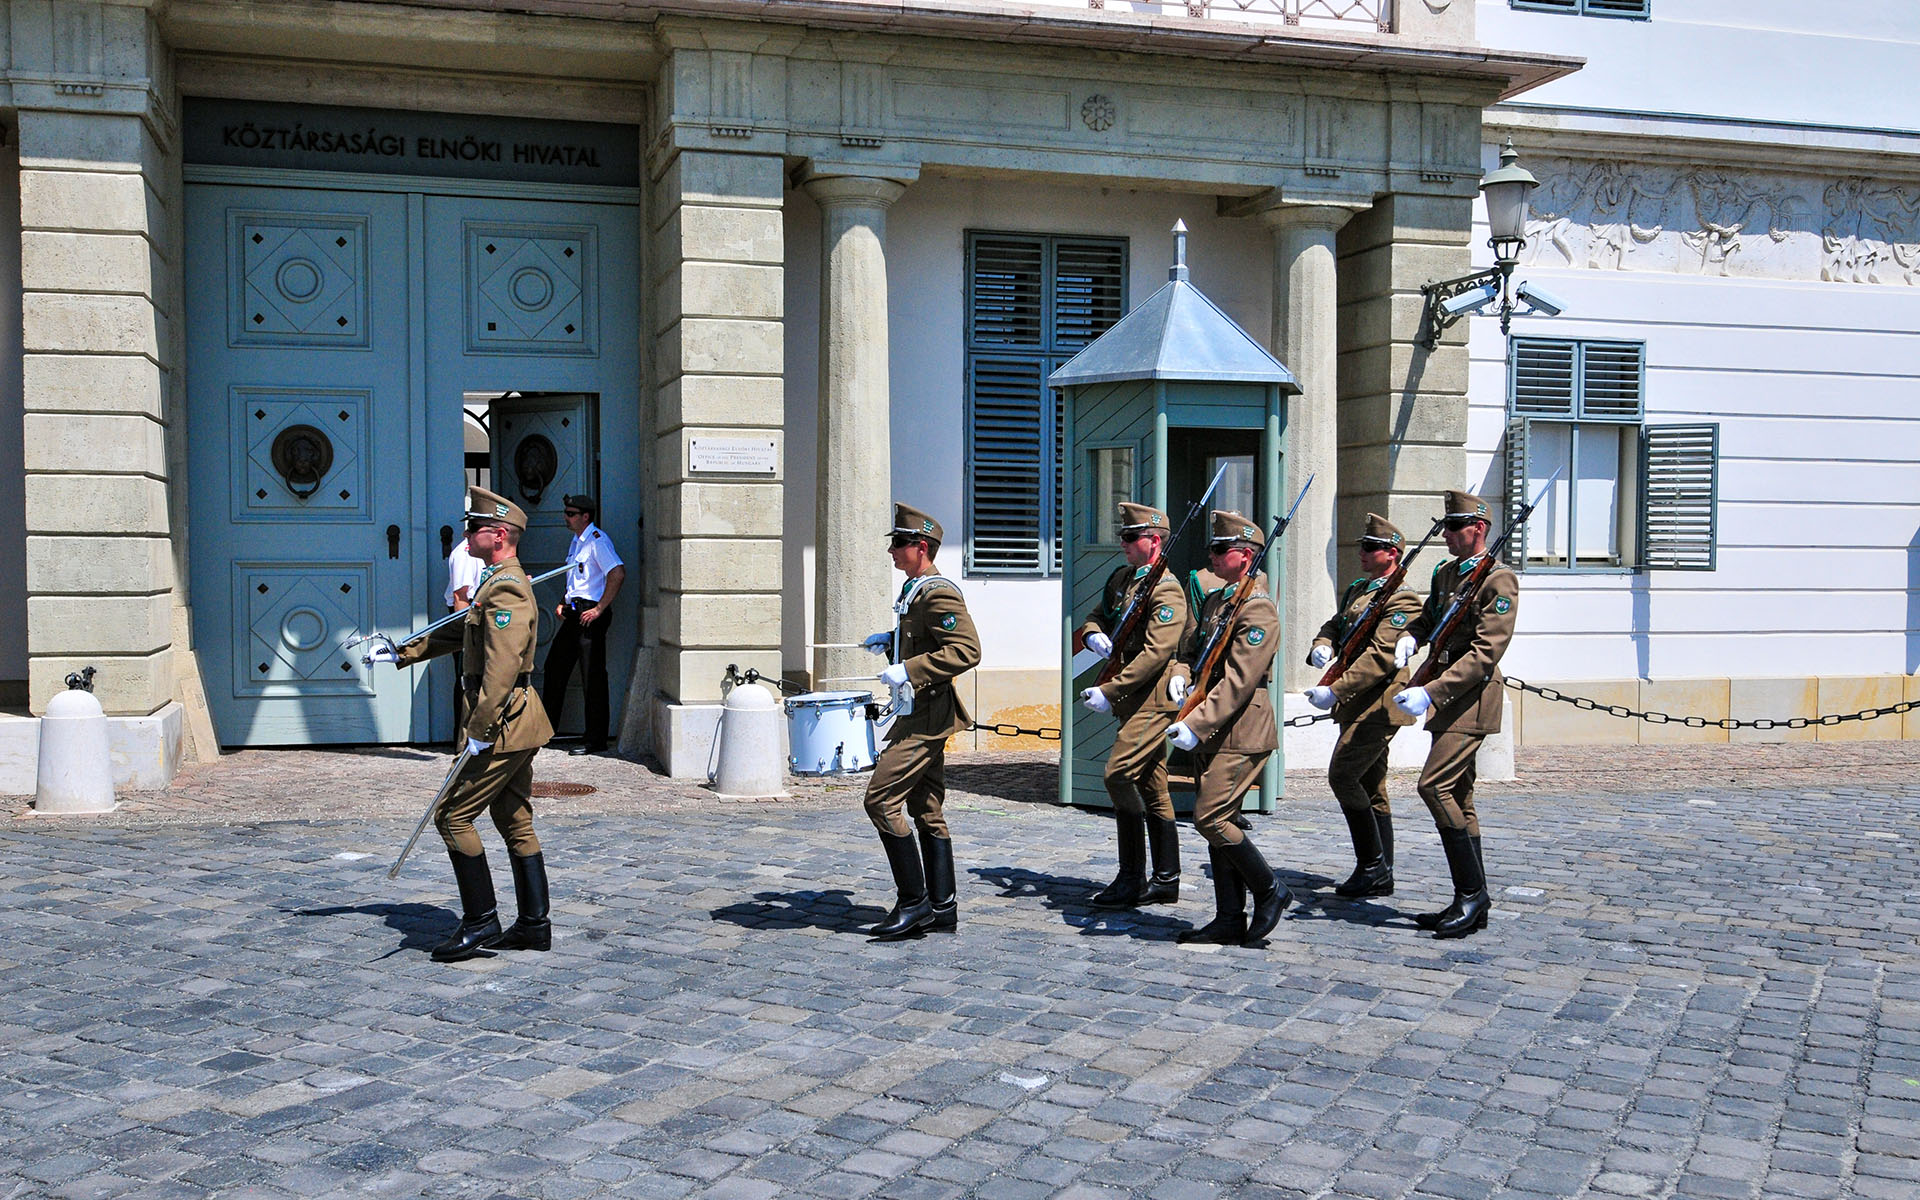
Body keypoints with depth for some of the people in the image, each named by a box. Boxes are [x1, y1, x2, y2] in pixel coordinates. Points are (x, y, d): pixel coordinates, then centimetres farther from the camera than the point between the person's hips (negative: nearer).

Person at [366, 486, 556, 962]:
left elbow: (501, 667, -26)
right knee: (514, 823, 13)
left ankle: (480, 923, -1)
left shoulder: (506, 590, -18)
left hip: (503, 725, -10)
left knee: (453, 815, -5)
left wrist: (480, 729, -28)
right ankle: (534, 925, 17)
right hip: (516, 726, 10)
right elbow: (456, 633, 28)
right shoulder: (500, 583, 17)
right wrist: (400, 654, 27)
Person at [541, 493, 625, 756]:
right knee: (555, 666, 14)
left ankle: (594, 740, 2)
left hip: (590, 614, -10)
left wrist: (599, 609, -23)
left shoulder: (598, 540, -13)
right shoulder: (576, 541, 17)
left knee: (593, 676, -4)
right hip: (573, 613, 10)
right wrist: (563, 603, 14)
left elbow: (618, 573, -25)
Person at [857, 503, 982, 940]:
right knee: (926, 809, 11)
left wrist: (909, 670, -27)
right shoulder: (917, 588, 15)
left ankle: (913, 902, -6)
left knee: (881, 800, -12)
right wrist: (890, 641, 16)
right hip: (920, 712, 11)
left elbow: (967, 650, -25)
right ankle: (942, 906, 16)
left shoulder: (938, 592, -16)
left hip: (926, 715, -11)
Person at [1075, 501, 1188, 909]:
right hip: (1132, 701, 9)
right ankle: (1166, 879, 19)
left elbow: (1156, 654, -22)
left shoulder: (1166, 590, -15)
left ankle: (1131, 879, -13)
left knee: (1119, 773, -18)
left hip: (1152, 700, -9)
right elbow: (1096, 617, 23)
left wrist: (1108, 692, -24)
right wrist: (1094, 635, -3)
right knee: (1152, 787, 12)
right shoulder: (1120, 578, 13)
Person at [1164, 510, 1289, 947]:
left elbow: (1238, 681, -21)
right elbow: (1191, 651, 21)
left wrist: (1196, 725, -24)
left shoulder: (1258, 608, -14)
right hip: (1215, 732, 9)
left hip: (1242, 732, -9)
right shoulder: (1214, 601, 15)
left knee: (1210, 817, -12)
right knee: (1220, 821, 9)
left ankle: (1270, 891, 4)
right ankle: (1230, 919, 15)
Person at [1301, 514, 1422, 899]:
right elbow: (1334, 625, 22)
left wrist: (1335, 690, -28)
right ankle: (1381, 876, 17)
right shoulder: (1357, 590, 16)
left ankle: (1373, 864, -6)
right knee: (1371, 788, 11)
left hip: (1377, 705, -9)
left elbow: (1381, 656, -22)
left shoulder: (1401, 599, -12)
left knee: (1342, 775, -15)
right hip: (1357, 705, 9)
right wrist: (1322, 647, -4)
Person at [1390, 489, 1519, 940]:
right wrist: (1408, 638, 4)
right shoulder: (1445, 573, 14)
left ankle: (1472, 891, -9)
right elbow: (1427, 616, 29)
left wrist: (1430, 692, -27)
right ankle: (1471, 902, 17)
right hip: (1448, 699, 9)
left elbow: (1485, 652, -21)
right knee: (1458, 796, 10)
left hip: (1473, 698, -9)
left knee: (1435, 785, -18)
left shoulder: (1499, 580, -13)